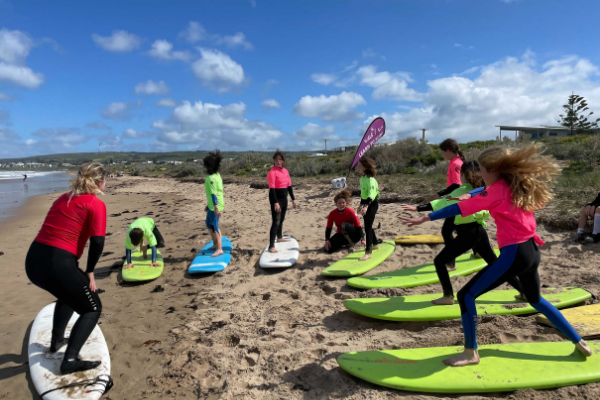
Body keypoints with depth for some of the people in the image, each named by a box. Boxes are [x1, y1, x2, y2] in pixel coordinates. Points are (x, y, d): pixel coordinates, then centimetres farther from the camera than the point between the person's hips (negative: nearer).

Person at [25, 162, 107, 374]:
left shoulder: (64, 198, 18)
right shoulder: (96, 204, -6)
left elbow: (56, 231, 17)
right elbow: (97, 242, -14)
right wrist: (89, 272, 1)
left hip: (33, 261, 8)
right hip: (58, 264, -8)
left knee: (70, 294, 36)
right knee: (93, 308, 11)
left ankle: (57, 341, 45)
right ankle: (70, 360, 1)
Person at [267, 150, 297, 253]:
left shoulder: (285, 171, 8)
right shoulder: (272, 172, -15)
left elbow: (289, 186, 13)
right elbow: (272, 188, -20)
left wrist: (293, 199, 11)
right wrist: (275, 202, -27)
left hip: (284, 198, 8)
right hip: (276, 198, -8)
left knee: (281, 219, 22)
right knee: (276, 221, -11)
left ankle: (279, 237, 44)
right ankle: (271, 246, -10)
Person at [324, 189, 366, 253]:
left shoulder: (351, 212, -17)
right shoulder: (332, 214, -10)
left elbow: (358, 227, -17)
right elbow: (328, 228, -5)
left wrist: (362, 239, -31)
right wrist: (327, 240, -20)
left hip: (353, 236, -4)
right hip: (341, 235, 4)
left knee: (344, 225, -37)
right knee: (327, 249, -19)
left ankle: (351, 242, -13)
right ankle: (345, 244, 5)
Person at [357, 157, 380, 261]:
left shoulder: (370, 179, -22)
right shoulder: (362, 178, 7)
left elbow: (371, 194, -34)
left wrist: (366, 206, -46)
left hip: (372, 203, -9)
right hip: (366, 203, 9)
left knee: (368, 226, -11)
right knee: (368, 225, 18)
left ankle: (368, 252, -8)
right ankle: (375, 244, 38)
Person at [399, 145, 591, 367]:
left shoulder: (496, 191, -13)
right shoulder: (517, 185, 10)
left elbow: (458, 209, -16)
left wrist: (424, 218, -14)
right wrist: (470, 194, 8)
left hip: (513, 254, -9)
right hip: (532, 251, 9)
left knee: (466, 295, -4)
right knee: (536, 299, 33)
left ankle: (471, 352, 5)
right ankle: (579, 342, 43)